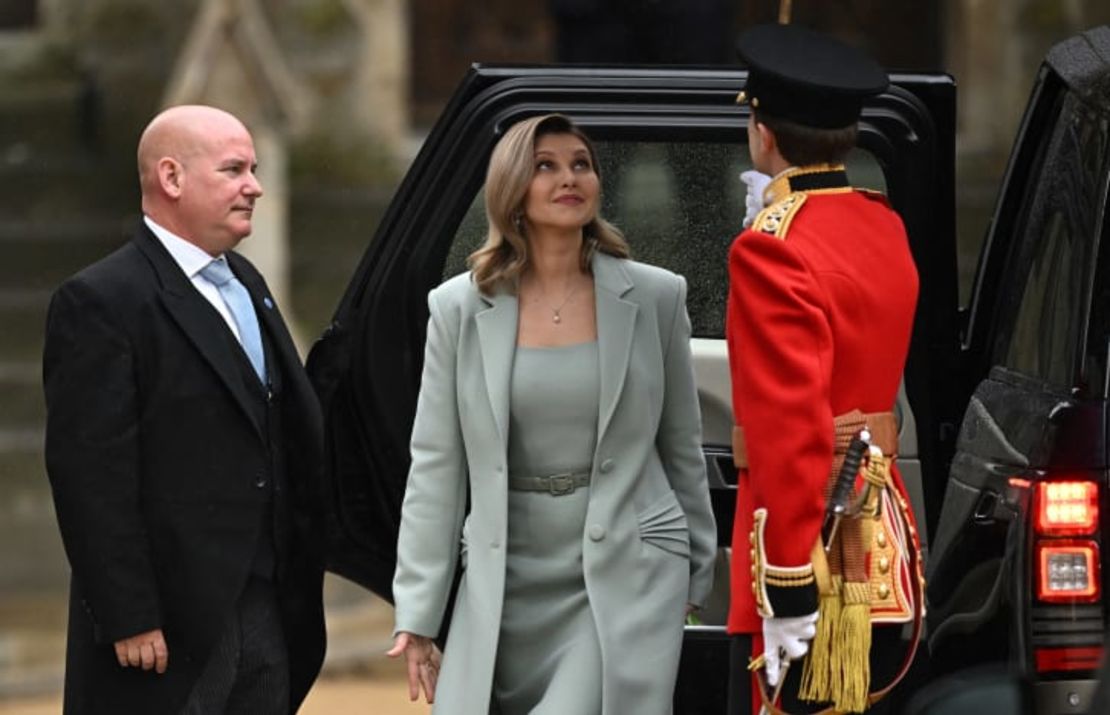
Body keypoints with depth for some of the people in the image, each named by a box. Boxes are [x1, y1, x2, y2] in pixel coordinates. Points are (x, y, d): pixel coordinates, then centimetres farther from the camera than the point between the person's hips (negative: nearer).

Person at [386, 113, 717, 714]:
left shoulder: (654, 298, 1)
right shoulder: (460, 308, 2)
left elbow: (681, 447, 10)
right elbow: (435, 467, 3)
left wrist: (695, 575, 14)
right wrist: (417, 616, 0)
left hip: (626, 575, -2)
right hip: (504, 583, 2)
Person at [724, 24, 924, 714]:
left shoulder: (773, 248, -15)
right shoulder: (885, 227, 10)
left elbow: (789, 428, -21)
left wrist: (789, 595, -21)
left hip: (812, 551, -8)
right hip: (881, 536, 9)